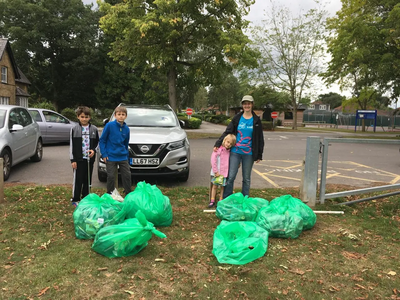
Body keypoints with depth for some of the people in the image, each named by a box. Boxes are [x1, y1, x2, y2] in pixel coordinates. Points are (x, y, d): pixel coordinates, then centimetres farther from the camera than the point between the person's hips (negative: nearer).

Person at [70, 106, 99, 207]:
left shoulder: (94, 129, 5)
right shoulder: (74, 129, -1)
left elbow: (98, 142, 14)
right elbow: (72, 145, -1)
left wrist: (94, 150, -7)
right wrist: (73, 160, -5)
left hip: (90, 159, 2)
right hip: (79, 159, -2)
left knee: (88, 179, 10)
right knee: (78, 179, 1)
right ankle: (75, 199, 14)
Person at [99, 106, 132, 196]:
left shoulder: (126, 128, 2)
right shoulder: (109, 125, -10)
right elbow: (102, 140, -5)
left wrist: (127, 155, 12)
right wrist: (104, 154, -9)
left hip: (123, 157, 4)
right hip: (111, 157, -4)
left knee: (127, 175, 7)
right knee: (111, 177, 4)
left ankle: (129, 194, 21)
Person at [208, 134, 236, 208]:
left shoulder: (229, 151, 6)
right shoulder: (218, 149, -8)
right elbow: (213, 160, -11)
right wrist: (215, 171, -12)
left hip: (224, 172, 3)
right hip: (217, 172, -3)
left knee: (223, 187, 7)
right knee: (214, 186, 5)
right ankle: (212, 201, 15)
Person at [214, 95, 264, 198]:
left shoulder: (256, 120, 3)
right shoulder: (237, 118, 3)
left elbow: (260, 139, 6)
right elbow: (227, 132, 4)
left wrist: (259, 155, 3)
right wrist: (217, 144, -6)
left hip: (249, 153, 0)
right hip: (235, 152, 0)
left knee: (246, 178, 10)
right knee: (230, 177, -1)